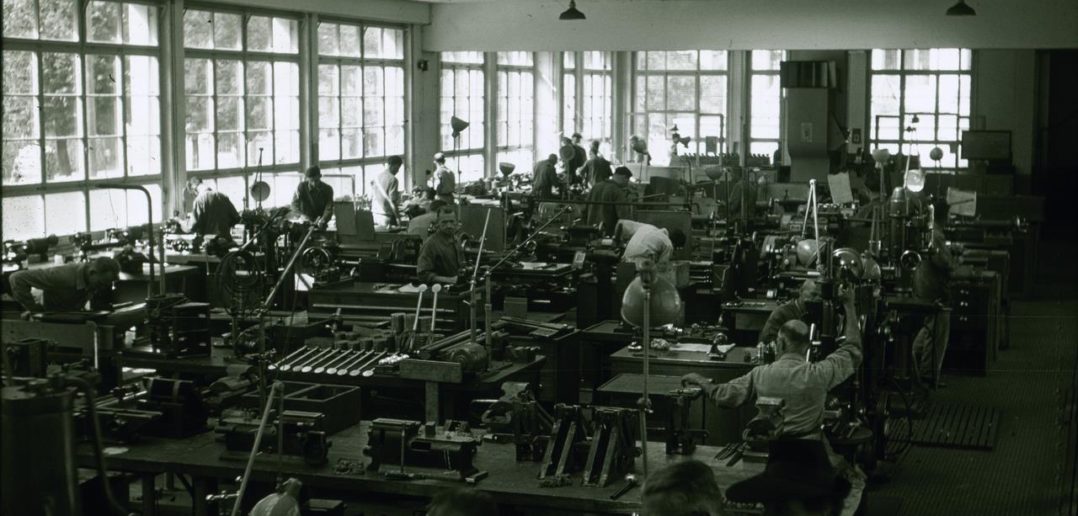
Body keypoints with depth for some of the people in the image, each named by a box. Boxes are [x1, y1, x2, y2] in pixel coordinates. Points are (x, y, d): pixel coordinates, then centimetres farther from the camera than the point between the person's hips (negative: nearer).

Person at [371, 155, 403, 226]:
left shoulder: (377, 176, 8)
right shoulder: (393, 179, -13)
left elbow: (371, 198, 12)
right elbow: (392, 201, -17)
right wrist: (398, 217, -12)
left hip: (375, 213, 8)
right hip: (387, 216, -7)